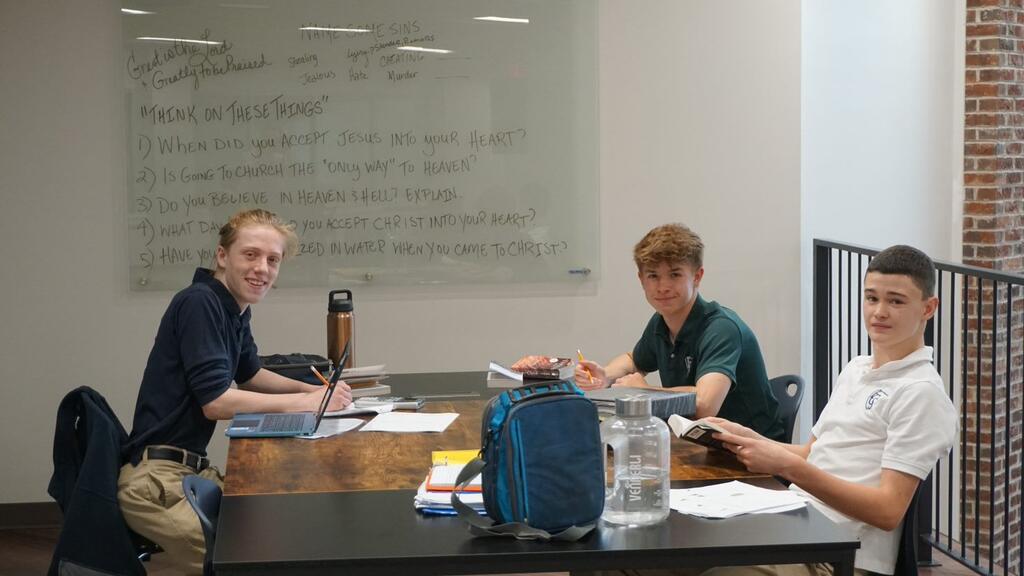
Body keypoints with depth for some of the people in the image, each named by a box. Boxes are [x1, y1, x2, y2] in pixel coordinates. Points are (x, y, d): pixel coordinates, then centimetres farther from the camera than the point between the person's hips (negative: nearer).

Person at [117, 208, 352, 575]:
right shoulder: (200, 303, -16)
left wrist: (312, 389, 10)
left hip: (191, 469, 10)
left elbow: (249, 374, 28)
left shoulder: (236, 309, 11)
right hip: (157, 478, -10)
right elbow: (215, 401, -21)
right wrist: (307, 403, -15)